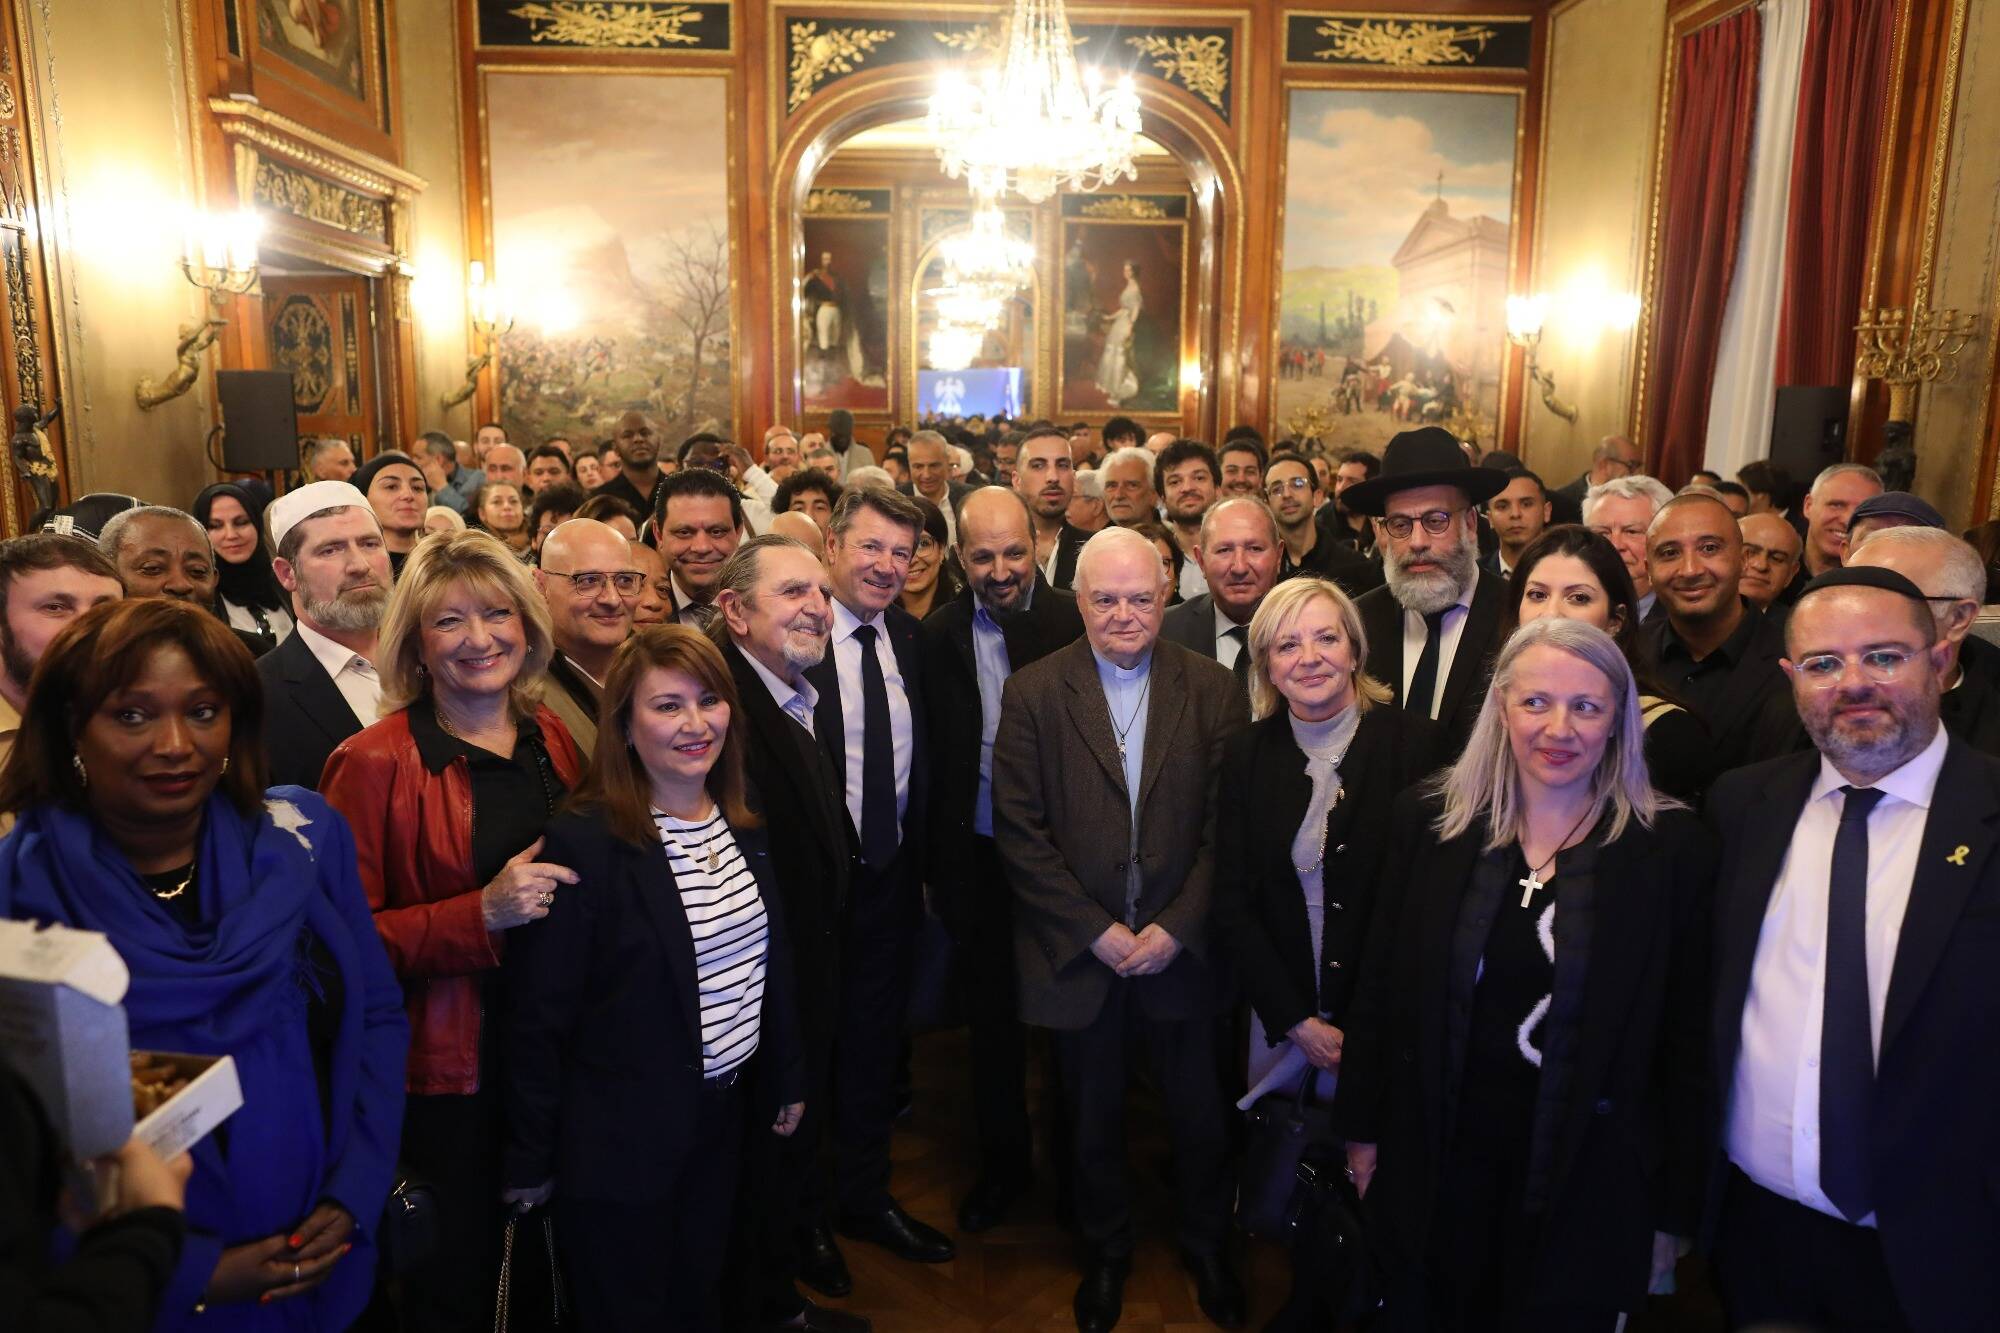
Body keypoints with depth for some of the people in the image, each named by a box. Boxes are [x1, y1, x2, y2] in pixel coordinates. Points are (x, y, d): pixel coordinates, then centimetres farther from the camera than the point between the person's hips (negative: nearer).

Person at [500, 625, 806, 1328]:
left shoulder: (744, 830, 0)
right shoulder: (581, 843, -21)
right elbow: (539, 1015, -16)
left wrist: (785, 1081, 13)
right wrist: (530, 1159, -10)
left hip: (722, 1116, 6)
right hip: (622, 1137, -6)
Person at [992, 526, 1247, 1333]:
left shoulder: (1213, 689, -4)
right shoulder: (1032, 693, -7)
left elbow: (1225, 826, -5)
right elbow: (1019, 830, -9)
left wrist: (1176, 928, -12)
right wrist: (1097, 932, -13)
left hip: (1180, 948, 1)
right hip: (1078, 953, 0)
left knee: (1199, 1115, 16)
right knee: (1092, 1122, 17)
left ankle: (1204, 1245, 42)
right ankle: (1105, 1251, 42)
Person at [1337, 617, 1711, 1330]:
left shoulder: (1672, 847, -9)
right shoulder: (1428, 820, -5)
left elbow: (1685, 1040, -4)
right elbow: (1379, 988, 2)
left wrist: (1675, 1212, -1)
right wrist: (1363, 1133, 5)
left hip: (1589, 1185, -1)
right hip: (1437, 1161, 2)